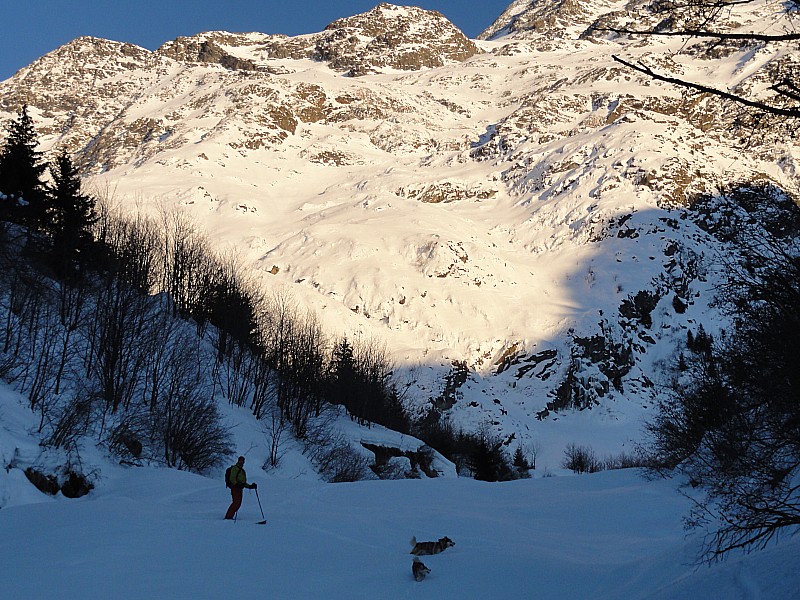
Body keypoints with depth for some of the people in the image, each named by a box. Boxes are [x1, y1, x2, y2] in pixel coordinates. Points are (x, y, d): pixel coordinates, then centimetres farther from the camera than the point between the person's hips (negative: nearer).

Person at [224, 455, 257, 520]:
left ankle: (229, 516, 5)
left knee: (238, 503, 3)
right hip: (235, 487, -9)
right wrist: (237, 484, -28)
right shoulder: (234, 468, -2)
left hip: (239, 488, 9)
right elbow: (232, 479, -14)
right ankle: (228, 516, -19)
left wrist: (250, 486, 18)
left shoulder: (242, 470, 25)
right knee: (236, 502, -18)